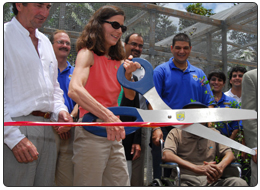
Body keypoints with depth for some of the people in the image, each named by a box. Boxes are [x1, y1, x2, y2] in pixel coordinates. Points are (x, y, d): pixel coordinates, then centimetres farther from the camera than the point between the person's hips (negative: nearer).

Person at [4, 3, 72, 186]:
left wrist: (60, 110, 6)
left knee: (45, 183, 11)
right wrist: (14, 138, -19)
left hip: (47, 129, 7)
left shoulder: (45, 42, 19)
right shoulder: (5, 35, -5)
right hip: (17, 129, -7)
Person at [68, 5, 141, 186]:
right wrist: (108, 116, -35)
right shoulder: (88, 53, -7)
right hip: (91, 132, -7)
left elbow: (130, 96, 16)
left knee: (121, 183, 11)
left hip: (114, 133, 7)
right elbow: (74, 90, -26)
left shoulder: (117, 60, 13)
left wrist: (128, 74, -3)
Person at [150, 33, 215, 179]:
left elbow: (208, 103, 11)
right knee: (162, 176, 2)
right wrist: (156, 128, -19)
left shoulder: (199, 74, 15)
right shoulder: (161, 71, 2)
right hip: (165, 130, -3)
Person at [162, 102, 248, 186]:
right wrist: (196, 168, -21)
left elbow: (229, 154, 16)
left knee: (239, 182, -23)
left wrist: (220, 167, -12)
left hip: (209, 180, 4)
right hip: (185, 180, -4)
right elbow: (166, 156, -7)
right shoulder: (176, 133, 10)